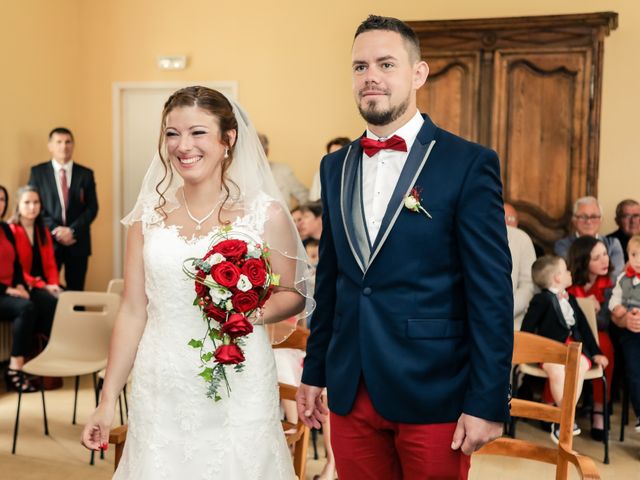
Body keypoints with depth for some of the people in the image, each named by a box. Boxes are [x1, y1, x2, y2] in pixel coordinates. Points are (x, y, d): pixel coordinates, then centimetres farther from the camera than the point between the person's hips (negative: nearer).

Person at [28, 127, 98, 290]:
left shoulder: (86, 173, 8)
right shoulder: (38, 172, 6)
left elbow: (92, 207, 2)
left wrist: (72, 230, -11)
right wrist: (55, 230, -12)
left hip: (77, 242, 1)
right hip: (49, 241, -1)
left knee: (76, 292, 3)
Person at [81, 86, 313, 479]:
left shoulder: (266, 214, -5)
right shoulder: (149, 215, 3)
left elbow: (294, 295, 4)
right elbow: (133, 311, 5)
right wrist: (108, 399, 6)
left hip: (238, 391, -2)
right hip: (161, 392, 2)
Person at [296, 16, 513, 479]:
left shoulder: (469, 164, -8)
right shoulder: (335, 167, 8)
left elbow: (491, 292, -10)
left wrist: (487, 403, -12)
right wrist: (314, 371, 13)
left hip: (432, 395, -4)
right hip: (350, 394, 5)